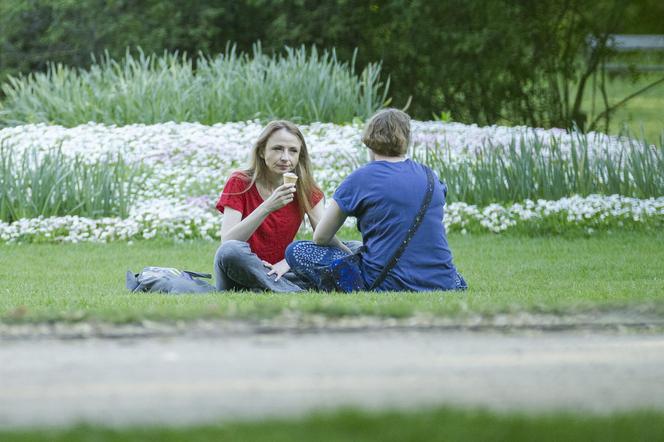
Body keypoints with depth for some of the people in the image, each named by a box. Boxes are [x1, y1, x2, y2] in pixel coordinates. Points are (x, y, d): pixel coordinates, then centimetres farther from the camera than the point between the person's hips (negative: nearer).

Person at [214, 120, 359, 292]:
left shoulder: (305, 189, 4)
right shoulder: (240, 183, -6)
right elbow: (227, 242, -20)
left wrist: (288, 262, -25)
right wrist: (267, 207, -31)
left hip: (279, 275, 3)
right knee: (231, 251, -39)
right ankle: (299, 293, -32)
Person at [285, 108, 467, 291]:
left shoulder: (361, 178, -1)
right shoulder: (429, 176, 12)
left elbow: (320, 238, 5)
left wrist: (349, 253, 24)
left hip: (389, 285, -5)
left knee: (296, 251, 2)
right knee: (458, 281, 41)